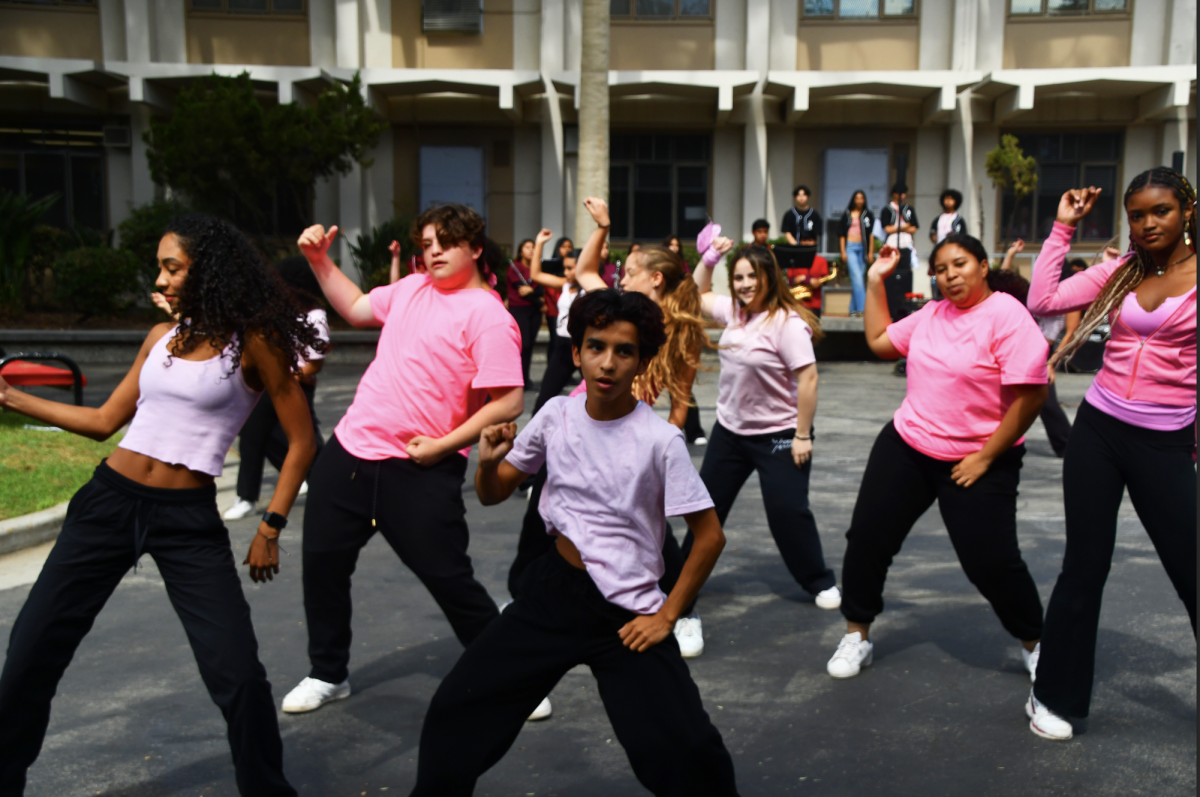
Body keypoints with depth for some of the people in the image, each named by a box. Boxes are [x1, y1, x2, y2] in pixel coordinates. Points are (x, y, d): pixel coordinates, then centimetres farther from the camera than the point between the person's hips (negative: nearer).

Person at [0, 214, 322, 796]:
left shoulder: (253, 342, -6)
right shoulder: (160, 338, 10)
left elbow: (301, 442, -4)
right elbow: (105, 421, 16)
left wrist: (270, 529, -7)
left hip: (188, 519, -5)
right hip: (108, 500, 5)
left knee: (238, 675, -11)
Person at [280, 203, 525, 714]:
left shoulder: (487, 316, -13)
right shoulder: (413, 288, 10)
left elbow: (509, 402, -19)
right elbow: (357, 309, 26)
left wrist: (442, 445, -18)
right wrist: (320, 261, 16)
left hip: (419, 469, -7)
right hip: (351, 449, 8)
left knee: (449, 579, -3)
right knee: (323, 561, 14)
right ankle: (328, 674, 34)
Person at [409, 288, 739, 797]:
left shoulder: (660, 441, -18)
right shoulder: (557, 416, -5)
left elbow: (709, 536, -10)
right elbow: (493, 496, 6)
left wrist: (667, 616, -9)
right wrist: (489, 462, -15)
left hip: (627, 612, -4)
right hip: (551, 589, 4)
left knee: (687, 752, -12)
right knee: (456, 712, 5)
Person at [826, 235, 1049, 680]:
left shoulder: (1007, 316, -15)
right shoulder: (932, 313, 7)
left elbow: (1031, 395, -19)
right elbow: (879, 342, 18)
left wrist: (985, 458, -17)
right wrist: (875, 281, 13)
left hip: (976, 461, -6)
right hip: (906, 446, 6)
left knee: (991, 561, -5)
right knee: (867, 537, 2)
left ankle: (1035, 644, 23)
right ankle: (856, 636, 20)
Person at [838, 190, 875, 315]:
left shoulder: (868, 215, 10)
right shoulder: (847, 215, 6)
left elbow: (871, 234, 8)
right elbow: (842, 234, 6)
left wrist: (871, 252, 3)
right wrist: (843, 252, -1)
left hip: (863, 248, 2)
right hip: (850, 247, -2)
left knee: (858, 279, 2)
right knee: (856, 277, -13)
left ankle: (853, 308, 9)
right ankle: (862, 307, -16)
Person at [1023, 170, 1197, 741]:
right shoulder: (1122, 272, 5)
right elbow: (1042, 301, -2)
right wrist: (1063, 228, 0)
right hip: (1097, 431, 3)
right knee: (1084, 568, 10)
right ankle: (1057, 697, 25)